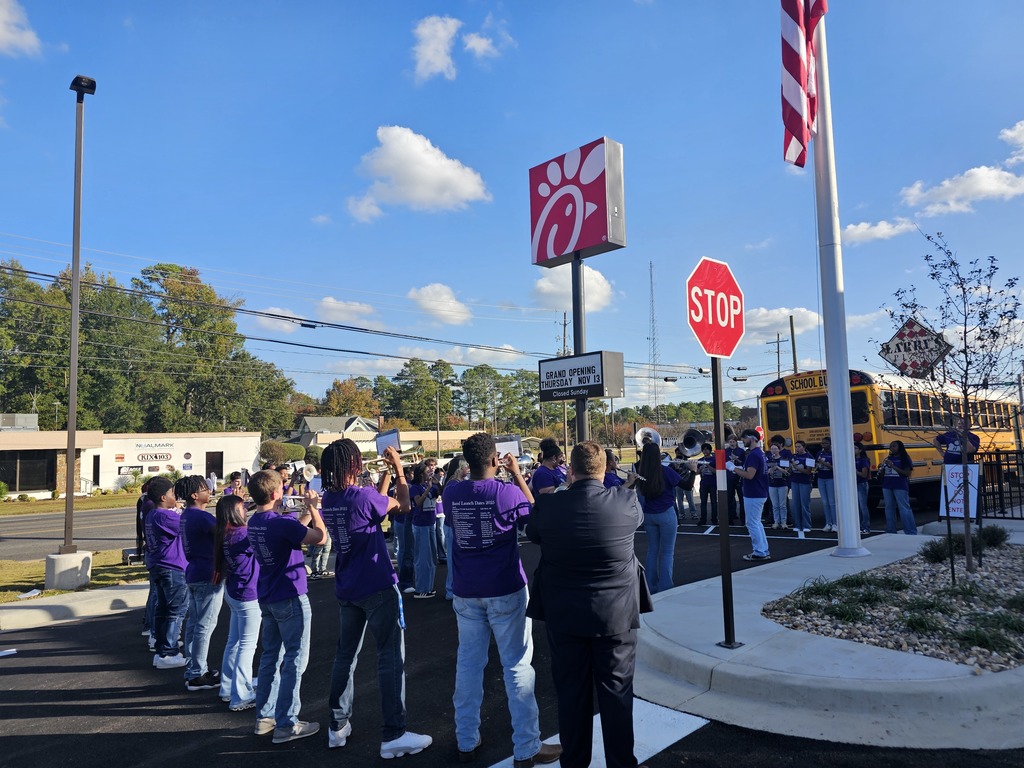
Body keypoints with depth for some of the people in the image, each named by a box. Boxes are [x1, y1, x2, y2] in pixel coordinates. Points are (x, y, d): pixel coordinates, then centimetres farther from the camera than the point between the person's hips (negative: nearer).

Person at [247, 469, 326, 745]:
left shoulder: (254, 522, 5)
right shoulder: (282, 523, -22)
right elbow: (319, 537, -24)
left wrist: (307, 511, 10)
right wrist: (313, 507, -13)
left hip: (267, 597, 9)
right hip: (290, 597, -9)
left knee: (271, 656, 17)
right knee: (295, 660, 1)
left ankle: (265, 716, 25)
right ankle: (286, 725, 6)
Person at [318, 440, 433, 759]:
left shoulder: (329, 499, 1)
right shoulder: (362, 496, -21)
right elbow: (403, 506, -6)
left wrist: (386, 471, 16)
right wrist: (399, 469, 4)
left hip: (346, 588, 7)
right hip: (377, 587, -7)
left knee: (346, 654, 17)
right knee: (391, 657, 0)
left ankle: (338, 726, 26)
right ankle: (393, 735, 4)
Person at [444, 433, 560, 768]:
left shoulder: (452, 493, -3)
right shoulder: (507, 491, -15)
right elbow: (534, 514, 5)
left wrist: (481, 471, 13)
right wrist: (517, 474, 7)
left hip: (466, 592, 4)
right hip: (505, 590, -4)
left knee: (468, 663, 14)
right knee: (517, 665, 5)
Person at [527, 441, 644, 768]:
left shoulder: (547, 505, -13)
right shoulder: (627, 501, -13)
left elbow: (532, 534, 8)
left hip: (563, 615, 1)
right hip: (616, 614, 0)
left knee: (571, 693, 14)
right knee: (616, 692, 13)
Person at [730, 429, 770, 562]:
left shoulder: (753, 455, -19)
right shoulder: (759, 453, 14)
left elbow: (750, 475, -26)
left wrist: (733, 468, -18)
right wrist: (739, 469, 8)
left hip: (753, 495, -10)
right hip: (760, 494, 10)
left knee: (752, 524, -2)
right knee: (757, 523, 16)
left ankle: (759, 553, 3)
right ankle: (763, 551, 21)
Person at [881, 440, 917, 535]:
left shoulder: (904, 458, -1)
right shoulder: (888, 458, 14)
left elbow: (907, 473, -11)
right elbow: (883, 473, 19)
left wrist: (893, 466, -15)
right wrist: (882, 467, -2)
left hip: (900, 487, -6)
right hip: (887, 486, 6)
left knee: (904, 509, -6)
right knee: (889, 509, 7)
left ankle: (911, 533, -3)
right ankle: (890, 532, 13)